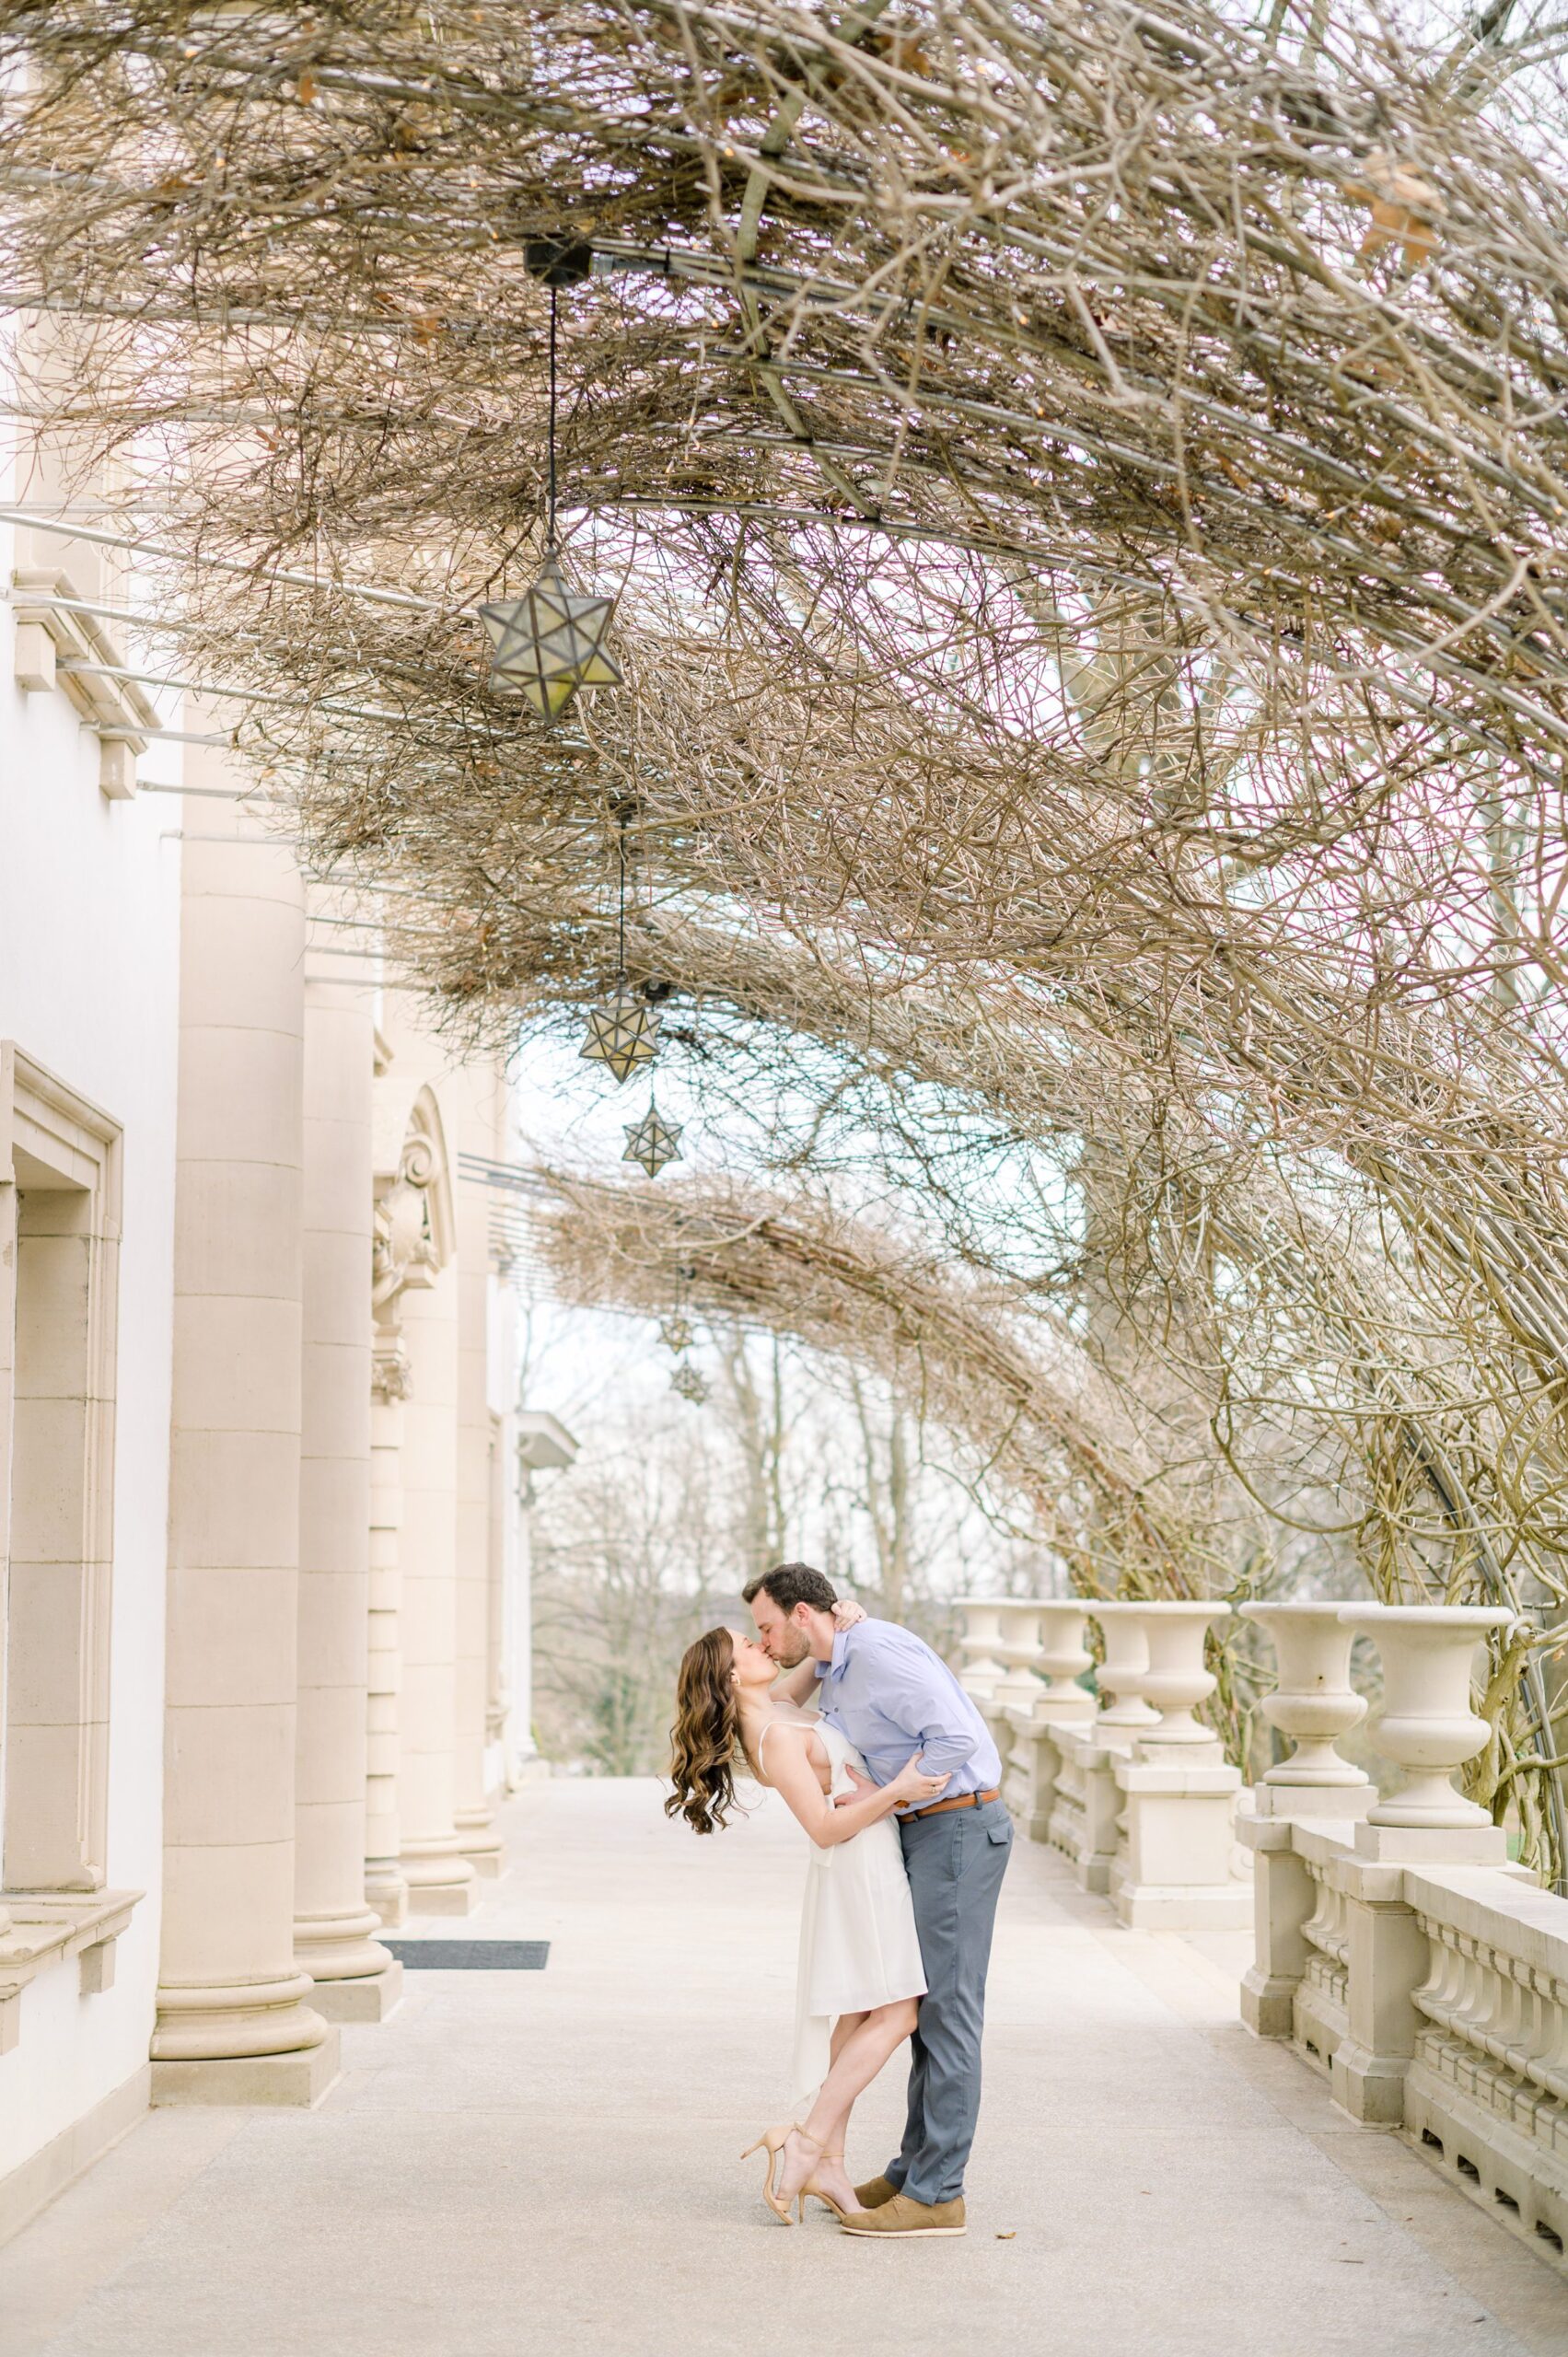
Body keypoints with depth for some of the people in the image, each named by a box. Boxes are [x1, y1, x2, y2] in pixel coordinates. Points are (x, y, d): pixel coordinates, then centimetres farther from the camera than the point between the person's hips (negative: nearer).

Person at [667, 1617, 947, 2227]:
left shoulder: (778, 1709, 7)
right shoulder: (775, 1737, -20)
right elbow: (825, 1828, -21)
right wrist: (894, 1789, -26)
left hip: (866, 1868, 9)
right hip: (862, 1865, -9)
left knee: (856, 2018, 9)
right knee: (893, 2015, -8)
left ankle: (828, 2163, 11)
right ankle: (805, 2142, -8)